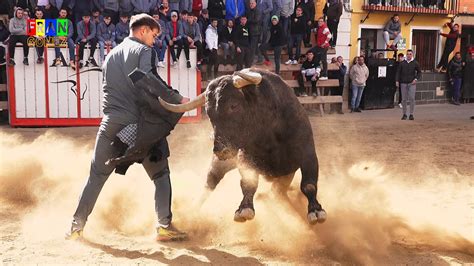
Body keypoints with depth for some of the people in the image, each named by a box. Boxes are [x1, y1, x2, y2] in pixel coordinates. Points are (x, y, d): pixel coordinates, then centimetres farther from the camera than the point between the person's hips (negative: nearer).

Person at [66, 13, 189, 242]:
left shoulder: (111, 55, 19)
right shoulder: (143, 51, -2)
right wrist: (177, 99, -14)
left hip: (110, 123, 5)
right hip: (139, 124, -5)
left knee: (96, 176, 14)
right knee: (160, 174, 8)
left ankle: (76, 227, 16)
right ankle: (164, 226, 3)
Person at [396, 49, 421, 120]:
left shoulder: (415, 63, 3)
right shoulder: (402, 63, 6)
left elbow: (419, 72, 9)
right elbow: (398, 72, 9)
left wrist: (416, 79, -4)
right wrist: (397, 80, 0)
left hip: (412, 83, -2)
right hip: (403, 83, 2)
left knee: (412, 98, -6)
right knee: (404, 99, 4)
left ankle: (411, 114, 2)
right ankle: (404, 114, 14)